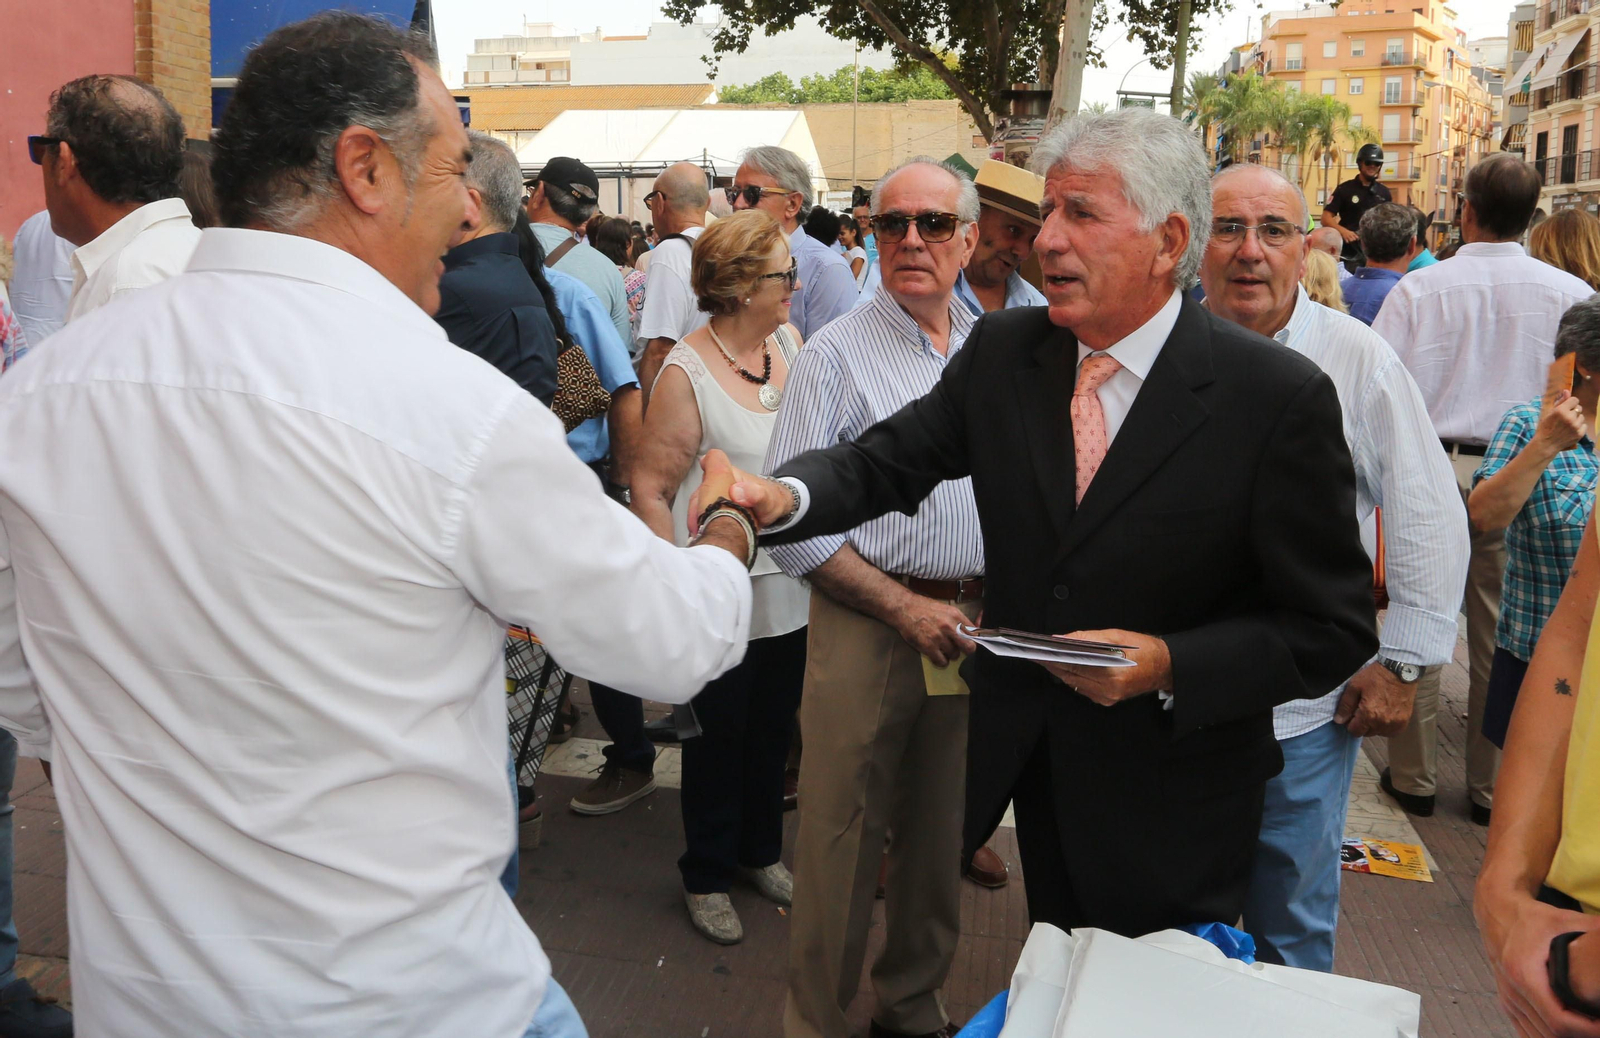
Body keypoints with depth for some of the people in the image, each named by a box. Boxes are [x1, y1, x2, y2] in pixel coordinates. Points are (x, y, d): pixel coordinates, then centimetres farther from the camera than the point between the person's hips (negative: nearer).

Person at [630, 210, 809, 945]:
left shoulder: (788, 341, 1)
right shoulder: (687, 372, -16)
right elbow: (650, 490, -14)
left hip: (791, 587, 6)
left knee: (773, 727, 19)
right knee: (718, 735, 10)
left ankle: (760, 850, 41)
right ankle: (707, 875, 30)